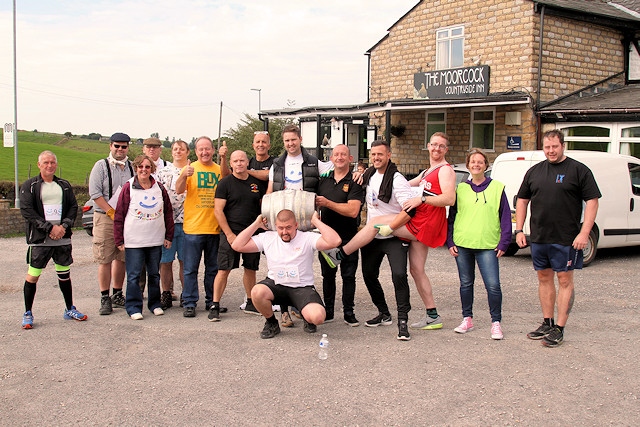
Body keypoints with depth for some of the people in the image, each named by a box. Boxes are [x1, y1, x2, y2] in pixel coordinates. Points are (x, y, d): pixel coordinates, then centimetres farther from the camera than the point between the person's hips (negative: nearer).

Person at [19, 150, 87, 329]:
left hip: (63, 238, 3)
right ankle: (28, 314, 9)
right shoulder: (29, 186, 0)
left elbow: (73, 207, 9)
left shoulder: (64, 185, 12)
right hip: (39, 239, -3)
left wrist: (64, 226, -9)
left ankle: (70, 309, 24)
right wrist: (49, 228, -15)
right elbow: (27, 211, -9)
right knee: (32, 275, -3)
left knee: (64, 274, 12)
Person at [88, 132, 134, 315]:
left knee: (121, 258, 9)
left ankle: (118, 294, 20)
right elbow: (95, 193, -8)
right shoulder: (101, 166, -1)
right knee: (105, 260, -4)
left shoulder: (132, 167, 11)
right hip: (105, 217, -4)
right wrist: (112, 213, -14)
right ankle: (105, 298, 3)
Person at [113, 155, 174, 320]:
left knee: (154, 274, 12)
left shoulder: (159, 188, 6)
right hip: (133, 241, -3)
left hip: (156, 240, 3)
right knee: (134, 275, 0)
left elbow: (168, 213, 11)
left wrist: (169, 236, 8)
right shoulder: (128, 187, -3)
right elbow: (119, 215, -3)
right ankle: (134, 307, 10)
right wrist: (119, 240, -5)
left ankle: (155, 304, 24)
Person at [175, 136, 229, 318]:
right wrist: (184, 176, -33)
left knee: (213, 268, 12)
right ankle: (189, 303, 9)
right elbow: (179, 190, -11)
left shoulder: (220, 170, 8)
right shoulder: (190, 168, 0)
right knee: (191, 269, 2)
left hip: (215, 227, 3)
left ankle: (212, 301, 22)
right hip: (193, 227, -3)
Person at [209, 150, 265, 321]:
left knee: (251, 269, 10)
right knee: (223, 270, -6)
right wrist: (229, 234, -12)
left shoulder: (256, 182, 10)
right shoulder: (225, 183, -3)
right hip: (231, 233, -4)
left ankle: (250, 304, 22)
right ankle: (215, 306, 0)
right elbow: (218, 211, -7)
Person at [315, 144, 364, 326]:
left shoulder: (355, 182, -7)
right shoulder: (323, 180, 9)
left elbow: (353, 211, -21)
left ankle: (349, 312, 15)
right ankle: (328, 311, 22)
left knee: (348, 276, 4)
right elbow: (316, 203, 23)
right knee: (327, 275, 11)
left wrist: (328, 203, -19)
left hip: (348, 237, -4)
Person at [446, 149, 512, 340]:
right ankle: (467, 319, 23)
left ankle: (496, 322, 5)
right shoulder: (461, 189, 10)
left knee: (493, 284, -9)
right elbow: (451, 217, 12)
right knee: (466, 283, 11)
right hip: (462, 244, 3)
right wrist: (450, 241, 3)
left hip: (487, 245, -3)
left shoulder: (497, 188, 4)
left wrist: (503, 243, -3)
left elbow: (505, 217, 3)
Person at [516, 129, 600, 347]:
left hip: (566, 239, -5)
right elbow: (522, 200, 16)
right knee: (544, 278, 12)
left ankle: (559, 329, 4)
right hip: (538, 237, 5)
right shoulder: (534, 171, 11)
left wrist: (584, 233, -14)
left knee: (565, 280, 0)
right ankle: (547, 323, 23)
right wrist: (519, 230, 8)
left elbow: (592, 201, -6)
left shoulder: (579, 170, -3)